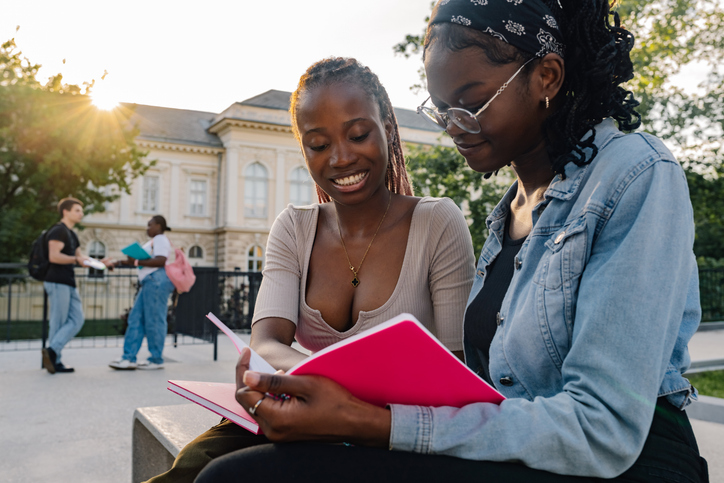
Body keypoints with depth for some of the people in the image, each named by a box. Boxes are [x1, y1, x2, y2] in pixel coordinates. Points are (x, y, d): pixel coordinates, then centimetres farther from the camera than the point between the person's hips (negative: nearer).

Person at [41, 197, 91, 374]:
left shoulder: (71, 234, 21)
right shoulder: (58, 230, -9)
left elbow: (79, 257, 27)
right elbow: (54, 256, -21)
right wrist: (76, 259, -16)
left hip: (69, 283, 9)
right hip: (57, 282, -9)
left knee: (76, 320, 3)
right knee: (58, 323, -5)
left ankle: (52, 351, 3)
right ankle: (54, 361, 0)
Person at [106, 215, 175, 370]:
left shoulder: (160, 239, -4)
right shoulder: (153, 241, 28)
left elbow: (160, 261, -19)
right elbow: (135, 258, 30)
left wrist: (137, 262, -13)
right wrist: (115, 263, 24)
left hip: (157, 280, -11)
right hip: (150, 283, 11)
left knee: (154, 321, -5)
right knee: (136, 319, 6)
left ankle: (157, 360, 3)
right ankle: (128, 358, 6)